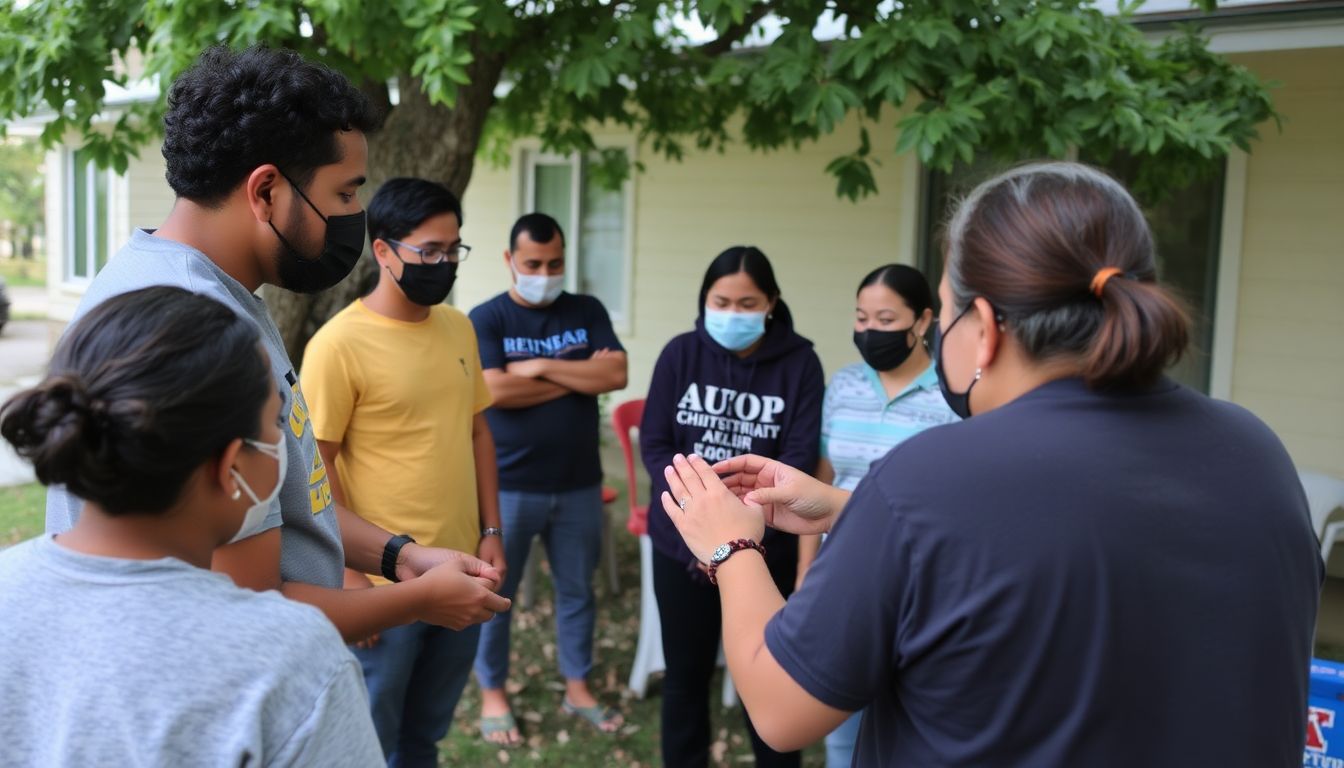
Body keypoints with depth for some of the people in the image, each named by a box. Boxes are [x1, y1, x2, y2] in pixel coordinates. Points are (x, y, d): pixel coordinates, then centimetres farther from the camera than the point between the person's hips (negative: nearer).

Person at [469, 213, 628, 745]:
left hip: (580, 485, 3)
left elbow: (616, 375, -10)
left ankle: (577, 687, 32)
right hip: (508, 487, -3)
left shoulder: (588, 312, 3)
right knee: (495, 594, 10)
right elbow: (495, 391, -20)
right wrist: (579, 376, -13)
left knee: (577, 590, 15)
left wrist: (540, 367, -16)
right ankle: (492, 693, 27)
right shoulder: (486, 319, -6)